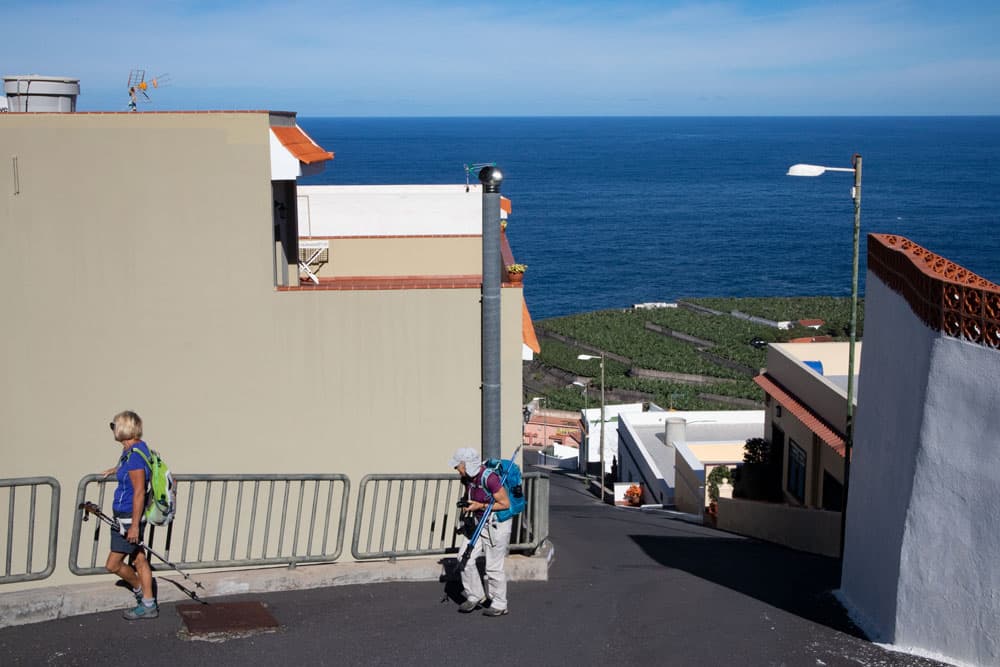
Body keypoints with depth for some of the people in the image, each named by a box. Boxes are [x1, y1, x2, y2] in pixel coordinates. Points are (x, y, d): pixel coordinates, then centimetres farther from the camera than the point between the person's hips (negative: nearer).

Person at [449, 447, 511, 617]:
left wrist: (480, 506, -22)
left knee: (494, 567, 0)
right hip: (478, 523, 8)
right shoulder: (467, 478, -2)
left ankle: (500, 605, 17)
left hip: (497, 524, -8)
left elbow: (505, 504, -21)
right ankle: (475, 597, 18)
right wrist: (466, 504, -4)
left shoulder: (489, 478, -27)